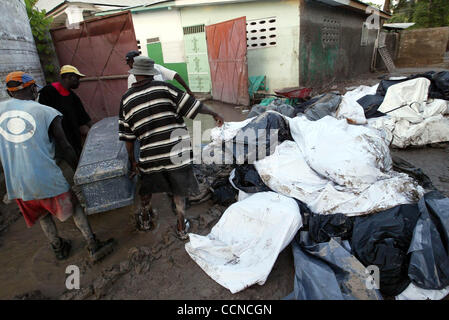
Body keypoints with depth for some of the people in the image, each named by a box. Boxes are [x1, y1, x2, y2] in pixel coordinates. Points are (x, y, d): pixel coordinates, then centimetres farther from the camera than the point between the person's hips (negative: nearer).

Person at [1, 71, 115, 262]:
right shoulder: (47, 112, -6)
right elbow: (67, 149, -4)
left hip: (16, 183, 4)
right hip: (47, 179, -4)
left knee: (42, 215, 24)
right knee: (73, 206, 14)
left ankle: (58, 248, 39)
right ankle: (93, 247, 16)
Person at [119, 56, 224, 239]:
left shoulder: (126, 99, 2)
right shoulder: (164, 88, -5)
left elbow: (128, 136, 4)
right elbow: (190, 104, -5)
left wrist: (132, 160, 13)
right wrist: (214, 113, 9)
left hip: (150, 154, 2)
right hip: (177, 151, -1)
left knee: (146, 187, 27)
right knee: (179, 190, 17)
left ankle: (145, 220, 48)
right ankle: (181, 228, 28)